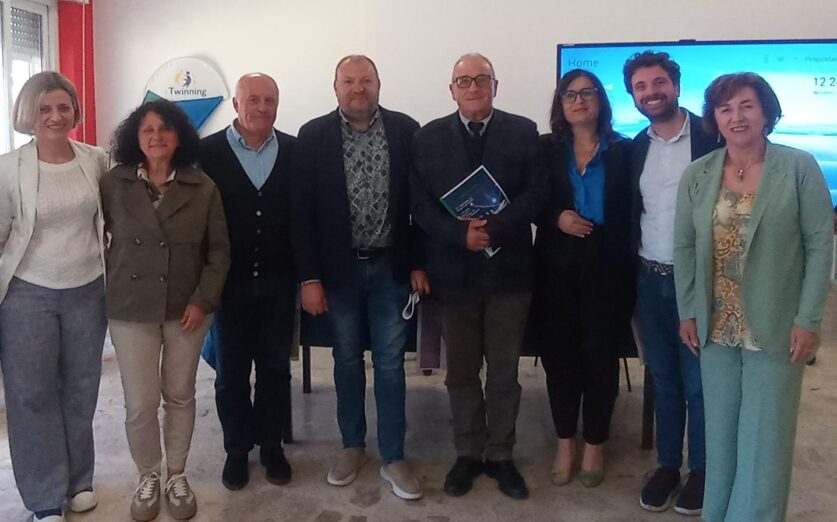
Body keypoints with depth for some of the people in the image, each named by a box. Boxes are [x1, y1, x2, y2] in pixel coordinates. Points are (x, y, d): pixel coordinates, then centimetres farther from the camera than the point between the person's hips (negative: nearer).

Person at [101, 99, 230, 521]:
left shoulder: (202, 188, -3)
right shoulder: (113, 184, -3)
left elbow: (219, 250, -1)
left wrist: (202, 300, -8)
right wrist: (108, 290, 0)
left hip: (187, 308, 1)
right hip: (130, 309, 0)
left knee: (180, 396, 12)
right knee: (140, 403, 2)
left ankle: (177, 475, 30)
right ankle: (147, 478, 26)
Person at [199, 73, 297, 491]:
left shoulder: (294, 151, 0)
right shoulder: (208, 151, -4)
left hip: (278, 282, 1)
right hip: (228, 281, -1)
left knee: (275, 368, 12)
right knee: (231, 371, 11)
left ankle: (271, 445, 28)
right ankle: (237, 448, 28)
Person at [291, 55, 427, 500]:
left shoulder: (405, 130, -2)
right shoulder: (313, 135, -3)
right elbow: (303, 211, -5)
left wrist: (418, 262, -2)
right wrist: (310, 277, -9)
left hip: (390, 266, 0)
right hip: (340, 267, 0)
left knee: (390, 363, 6)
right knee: (347, 360, 13)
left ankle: (393, 458, 17)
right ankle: (352, 446, 30)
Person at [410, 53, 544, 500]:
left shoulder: (523, 132, 2)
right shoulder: (429, 137, 4)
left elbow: (535, 193, -6)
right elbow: (420, 204, -2)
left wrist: (493, 228, -20)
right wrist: (460, 234, -17)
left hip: (508, 268, 0)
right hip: (454, 270, 1)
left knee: (504, 371, 9)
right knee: (461, 372, 12)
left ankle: (500, 455, 24)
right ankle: (468, 453, 27)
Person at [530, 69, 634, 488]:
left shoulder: (623, 150, 4)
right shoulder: (545, 149, 6)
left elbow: (630, 212, 1)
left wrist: (625, 265, -6)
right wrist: (556, 218, -14)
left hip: (605, 268, -1)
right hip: (557, 268, 1)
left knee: (600, 355, 5)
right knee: (559, 355, 5)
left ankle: (595, 444, 21)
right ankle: (565, 443, 21)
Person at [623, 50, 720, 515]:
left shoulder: (712, 139, -8)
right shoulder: (635, 147, 7)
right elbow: (629, 215, 10)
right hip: (650, 280, 5)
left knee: (698, 381, 7)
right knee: (663, 378, 14)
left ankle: (701, 470, 24)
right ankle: (667, 464, 28)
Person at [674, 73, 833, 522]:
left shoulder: (800, 168, -5)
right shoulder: (697, 175, 3)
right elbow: (684, 246, 6)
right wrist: (687, 312, 2)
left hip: (776, 327, -3)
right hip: (716, 328, 3)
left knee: (764, 437, 5)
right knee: (720, 432, 12)